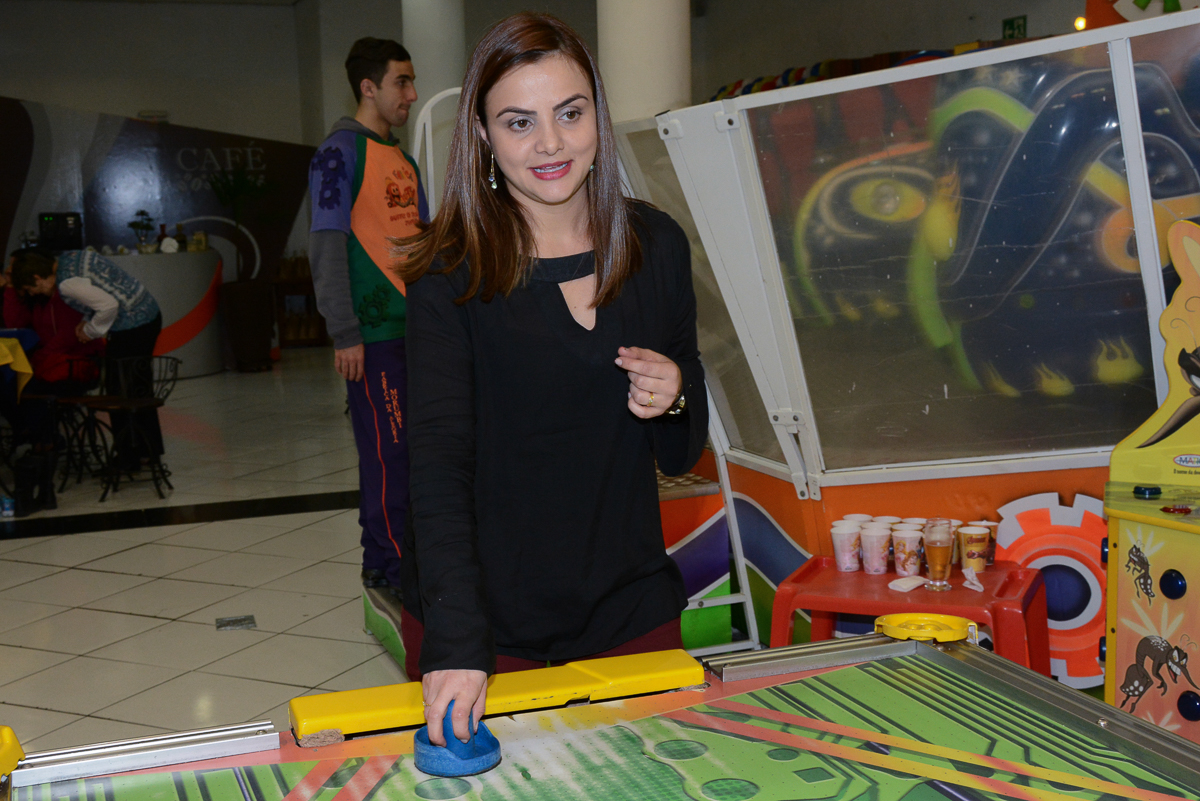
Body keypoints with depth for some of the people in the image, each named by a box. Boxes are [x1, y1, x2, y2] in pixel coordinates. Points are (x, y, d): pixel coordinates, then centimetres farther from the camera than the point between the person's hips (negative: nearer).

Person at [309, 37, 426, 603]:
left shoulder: (402, 160, 18)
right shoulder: (341, 153, -8)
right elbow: (327, 248, -13)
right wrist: (345, 334, -16)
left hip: (416, 328, 8)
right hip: (373, 331, -8)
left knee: (415, 444, 11)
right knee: (387, 448, -6)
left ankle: (386, 553, 23)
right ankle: (388, 564, 5)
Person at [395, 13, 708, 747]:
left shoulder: (658, 245, 1)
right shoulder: (452, 271, -11)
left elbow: (683, 454, 10)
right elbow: (439, 461, -19)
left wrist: (674, 400, -13)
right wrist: (457, 645, -30)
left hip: (630, 613, 4)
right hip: (485, 620, -3)